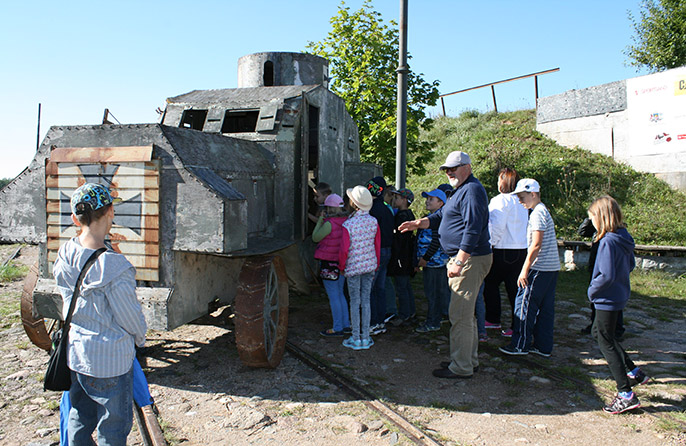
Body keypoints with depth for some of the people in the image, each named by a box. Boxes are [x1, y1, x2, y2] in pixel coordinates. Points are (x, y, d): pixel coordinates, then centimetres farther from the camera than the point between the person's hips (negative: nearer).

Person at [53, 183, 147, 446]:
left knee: (79, 419, 23)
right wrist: (140, 338, 4)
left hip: (75, 352, 7)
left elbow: (68, 301, 8)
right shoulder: (112, 266, -27)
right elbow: (130, 315, -16)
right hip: (110, 358, -7)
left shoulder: (64, 256, -5)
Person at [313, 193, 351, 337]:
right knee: (340, 294, 19)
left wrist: (319, 222, 1)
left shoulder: (329, 224, -20)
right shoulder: (347, 222, 2)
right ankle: (346, 324, 26)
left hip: (330, 263, -8)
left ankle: (338, 328, 8)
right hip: (342, 262, 8)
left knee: (333, 296, 1)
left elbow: (315, 238, -8)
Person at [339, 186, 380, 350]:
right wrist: (376, 265, 16)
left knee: (355, 302, 5)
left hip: (353, 267, -4)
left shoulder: (348, 224, -16)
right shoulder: (373, 221, -2)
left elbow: (344, 250, -14)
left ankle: (356, 339, 12)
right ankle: (365, 338, 17)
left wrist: (341, 266, 2)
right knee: (366, 301, 11)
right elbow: (378, 245, 5)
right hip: (370, 265, 4)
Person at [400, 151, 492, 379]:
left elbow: (472, 229, -24)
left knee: (460, 315, -6)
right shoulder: (460, 191, 20)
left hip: (470, 259, -11)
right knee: (465, 313, 17)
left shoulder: (472, 190, -15)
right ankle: (470, 359, 29)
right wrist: (418, 223, 10)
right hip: (462, 259, 11)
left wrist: (459, 262, -27)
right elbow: (440, 216, 26)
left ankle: (461, 367, 3)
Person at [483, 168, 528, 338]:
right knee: (514, 288, 10)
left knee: (491, 282, 10)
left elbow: (496, 227, -16)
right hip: (522, 250, 7)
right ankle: (516, 327, 12)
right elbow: (526, 226, 12)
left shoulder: (501, 200, -11)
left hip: (505, 252, -7)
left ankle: (493, 319, 14)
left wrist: (490, 244, -5)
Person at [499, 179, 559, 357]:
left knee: (524, 304, -2)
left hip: (540, 268, -10)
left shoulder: (537, 213, -13)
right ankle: (543, 346, 18)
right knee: (545, 308, 12)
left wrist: (525, 270, -17)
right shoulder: (543, 211, 18)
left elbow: (536, 245, -20)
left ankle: (520, 345, 5)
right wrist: (528, 268, 19)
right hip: (552, 267, 10)